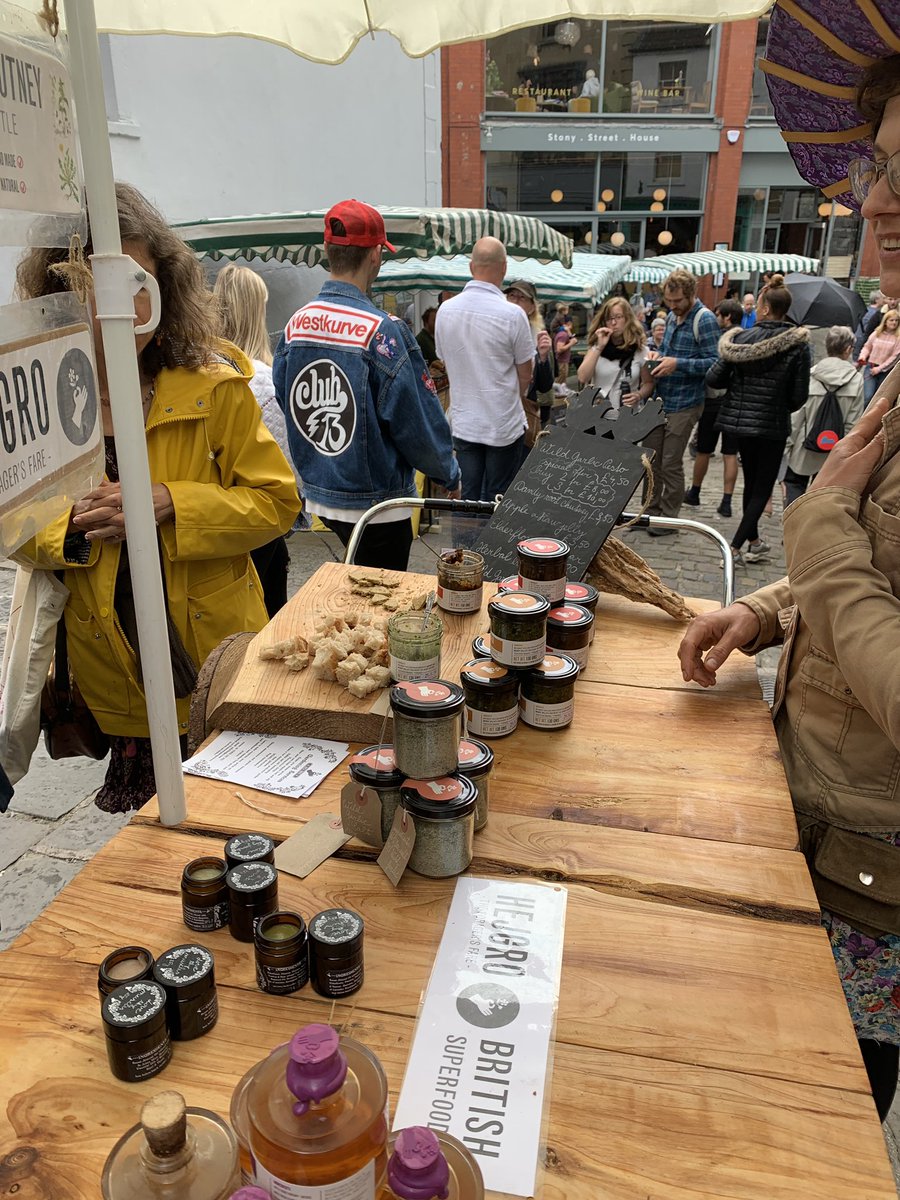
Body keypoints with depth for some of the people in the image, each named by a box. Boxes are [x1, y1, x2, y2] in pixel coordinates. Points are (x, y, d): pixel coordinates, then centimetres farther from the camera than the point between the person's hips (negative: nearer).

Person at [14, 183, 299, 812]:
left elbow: (277, 500, -8)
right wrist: (72, 524, -18)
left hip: (218, 655, -1)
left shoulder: (214, 380, -10)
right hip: (109, 667, 2)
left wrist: (170, 504, -22)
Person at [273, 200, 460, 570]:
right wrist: (450, 477, 1)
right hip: (376, 504, -6)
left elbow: (287, 406, 7)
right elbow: (418, 423, -15)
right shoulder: (383, 331, -20)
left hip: (318, 495, 6)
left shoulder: (295, 324, -2)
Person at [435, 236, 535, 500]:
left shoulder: (445, 310, -1)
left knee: (468, 498, 13)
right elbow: (526, 373, -5)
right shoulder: (512, 314, -15)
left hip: (463, 423, 4)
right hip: (504, 426, -4)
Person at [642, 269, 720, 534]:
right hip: (660, 399, 8)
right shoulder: (672, 316, 11)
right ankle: (651, 511, 25)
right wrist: (658, 357, 4)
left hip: (684, 405, -8)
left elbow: (714, 362, -19)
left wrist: (678, 364, -25)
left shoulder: (704, 319, -13)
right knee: (650, 458, 12)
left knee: (671, 464, 1)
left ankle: (668, 517, 15)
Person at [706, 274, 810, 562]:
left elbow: (713, 379, -7)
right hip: (773, 425, -3)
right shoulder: (797, 344, -11)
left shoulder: (741, 338, -6)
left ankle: (754, 542, 30)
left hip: (738, 420, 3)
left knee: (751, 481, 20)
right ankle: (734, 546, -2)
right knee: (763, 486, 8)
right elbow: (799, 396, -9)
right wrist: (782, 406, 12)